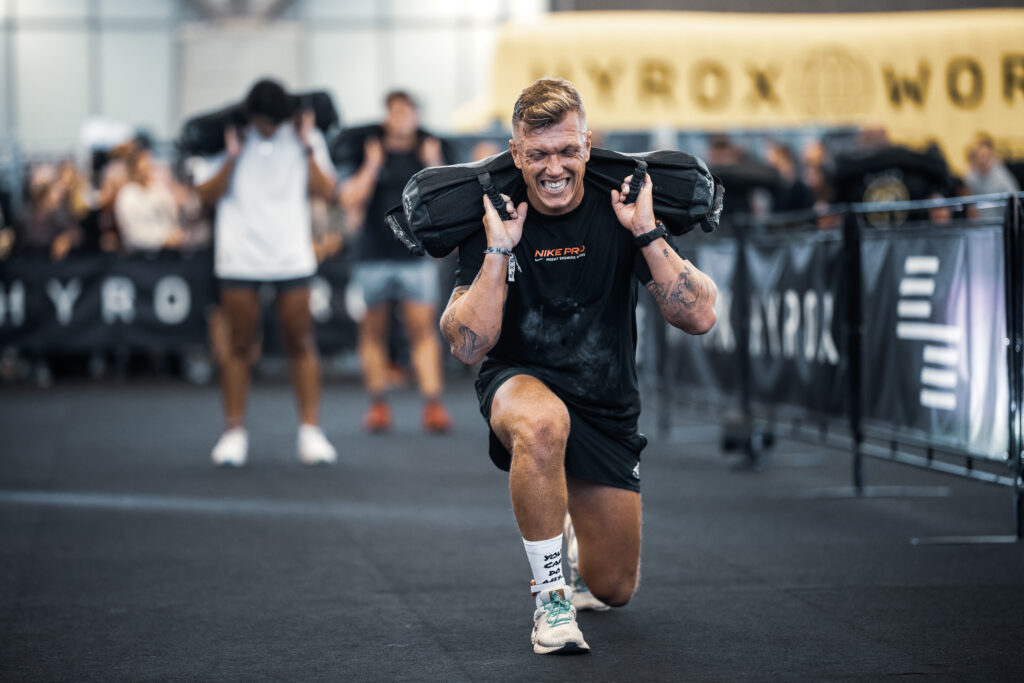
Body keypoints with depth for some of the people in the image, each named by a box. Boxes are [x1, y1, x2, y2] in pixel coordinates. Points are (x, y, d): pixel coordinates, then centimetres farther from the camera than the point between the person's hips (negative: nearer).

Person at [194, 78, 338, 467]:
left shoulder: (304, 139, 5)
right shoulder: (230, 138, 3)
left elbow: (325, 190, -3)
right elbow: (208, 195, -3)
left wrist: (307, 147, -10)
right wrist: (232, 157, -13)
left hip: (293, 257, 1)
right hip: (239, 258, -1)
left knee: (301, 343, 0)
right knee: (241, 345, 2)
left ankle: (310, 431, 3)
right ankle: (234, 432, 8)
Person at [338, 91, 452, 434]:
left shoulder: (429, 152, 9)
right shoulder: (369, 151, 6)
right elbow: (350, 200, -3)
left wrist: (434, 165, -8)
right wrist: (371, 166, -9)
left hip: (416, 255, 0)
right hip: (372, 256, 0)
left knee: (423, 329, -8)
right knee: (374, 331, 3)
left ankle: (433, 404, -14)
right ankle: (378, 404, 9)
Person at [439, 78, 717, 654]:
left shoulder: (619, 209, -10)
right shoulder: (494, 217, -12)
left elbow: (699, 317, -17)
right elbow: (468, 346, -19)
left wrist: (647, 232, -27)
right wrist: (498, 250, -27)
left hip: (608, 405, 3)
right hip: (520, 383, -2)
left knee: (614, 590, 10)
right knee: (543, 423, -42)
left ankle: (570, 525, 48)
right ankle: (551, 599, -23)